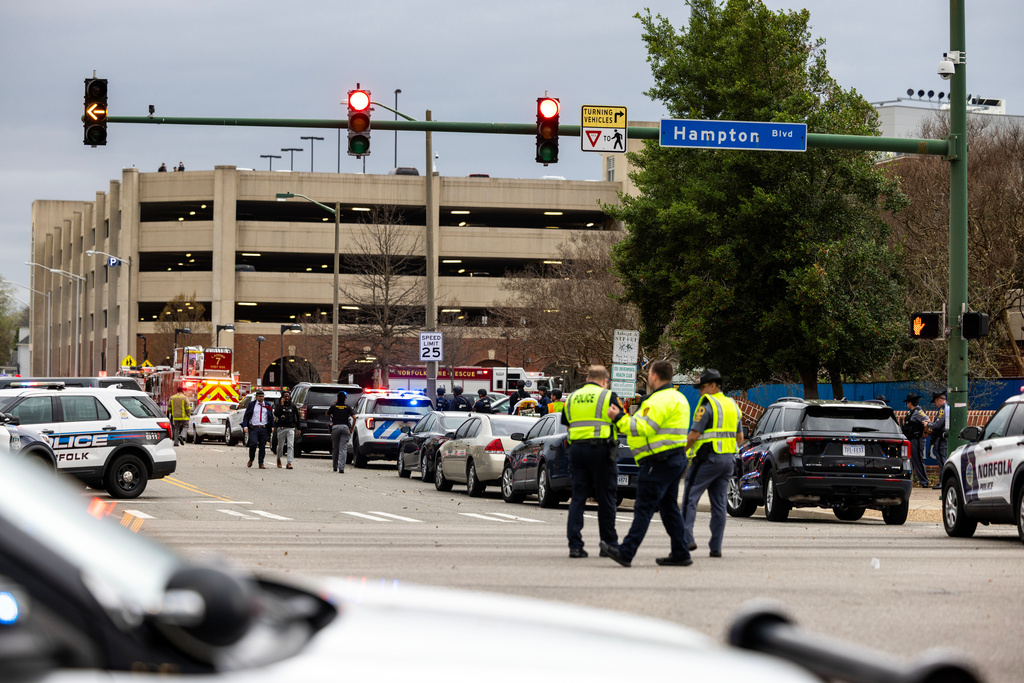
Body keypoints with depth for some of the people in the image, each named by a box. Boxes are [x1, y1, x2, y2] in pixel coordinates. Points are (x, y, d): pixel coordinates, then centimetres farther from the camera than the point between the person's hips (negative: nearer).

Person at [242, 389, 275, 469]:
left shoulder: (267, 405, 14)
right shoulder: (251, 405, 8)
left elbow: (271, 417, 18)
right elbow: (246, 416, 7)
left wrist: (272, 427, 6)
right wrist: (245, 426, -6)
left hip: (264, 429, 2)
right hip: (253, 429, -2)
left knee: (262, 447, 1)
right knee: (253, 444, -17)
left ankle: (261, 464, 8)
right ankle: (251, 460, 6)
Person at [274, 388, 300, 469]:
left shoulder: (293, 406, 7)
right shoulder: (279, 405, 2)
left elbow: (297, 416, 16)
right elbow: (276, 414, -16)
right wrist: (281, 405, -16)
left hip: (291, 428, 0)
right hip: (281, 428, 0)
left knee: (290, 446, -12)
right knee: (280, 445, 12)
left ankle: (289, 463, -15)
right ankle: (279, 459, 38)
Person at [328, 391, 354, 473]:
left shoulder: (333, 407, 3)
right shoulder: (347, 408, 4)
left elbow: (327, 414, 20)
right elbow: (354, 417, -4)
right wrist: (352, 428, 6)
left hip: (335, 428, 0)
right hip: (345, 428, 0)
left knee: (335, 448, 15)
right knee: (343, 449, -4)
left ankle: (335, 466, 26)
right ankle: (341, 468, -15)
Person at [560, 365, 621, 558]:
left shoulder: (572, 398, 13)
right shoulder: (608, 397, -1)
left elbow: (567, 424, 18)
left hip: (576, 448, 4)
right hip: (600, 448, -4)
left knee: (578, 498, 4)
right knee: (605, 498, 5)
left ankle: (574, 544, -4)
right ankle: (609, 543, 11)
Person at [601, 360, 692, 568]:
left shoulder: (660, 400, -15)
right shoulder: (677, 397, 19)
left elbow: (646, 428, -21)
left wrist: (620, 418, -12)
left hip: (660, 461, -10)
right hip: (676, 458, 10)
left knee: (644, 507, -11)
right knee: (669, 507, 13)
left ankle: (626, 552, -13)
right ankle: (680, 554, 12)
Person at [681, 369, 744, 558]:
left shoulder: (707, 405, -10)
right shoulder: (733, 406, 16)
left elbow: (694, 435, -14)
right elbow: (740, 438, 20)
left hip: (708, 458, -7)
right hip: (728, 460, 8)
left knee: (690, 498, -4)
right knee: (719, 504, 7)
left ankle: (686, 539, -15)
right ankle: (716, 547, 5)